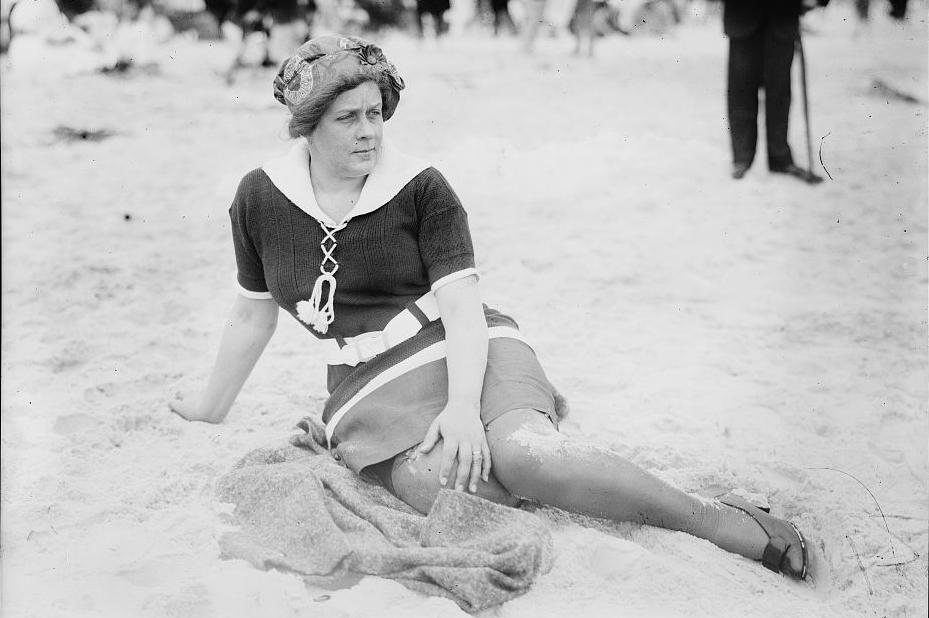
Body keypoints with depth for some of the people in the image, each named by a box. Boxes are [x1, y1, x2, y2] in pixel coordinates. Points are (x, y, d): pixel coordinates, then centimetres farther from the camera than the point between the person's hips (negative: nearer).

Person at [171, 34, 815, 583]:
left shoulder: (420, 188, -3)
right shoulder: (260, 199, 3)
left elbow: (461, 306, -9)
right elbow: (253, 313, 17)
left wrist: (463, 407, -25)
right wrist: (213, 407, 27)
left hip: (463, 355, -1)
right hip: (371, 391, 2)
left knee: (522, 456, -35)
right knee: (463, 489, -35)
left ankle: (722, 520, -28)